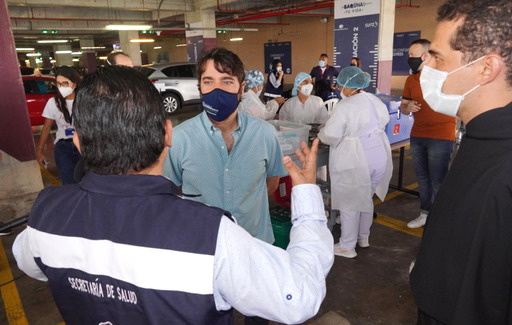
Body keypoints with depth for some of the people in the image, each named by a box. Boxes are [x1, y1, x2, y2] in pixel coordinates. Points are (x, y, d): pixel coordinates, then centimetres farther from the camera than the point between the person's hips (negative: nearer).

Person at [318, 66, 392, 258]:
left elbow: (330, 136, -21)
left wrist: (321, 133, 1)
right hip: (380, 156, 8)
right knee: (367, 198, 22)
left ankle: (347, 247, 16)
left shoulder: (345, 106, -19)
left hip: (355, 162, -8)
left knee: (349, 203, 5)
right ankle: (363, 237, 38)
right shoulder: (376, 101, 6)